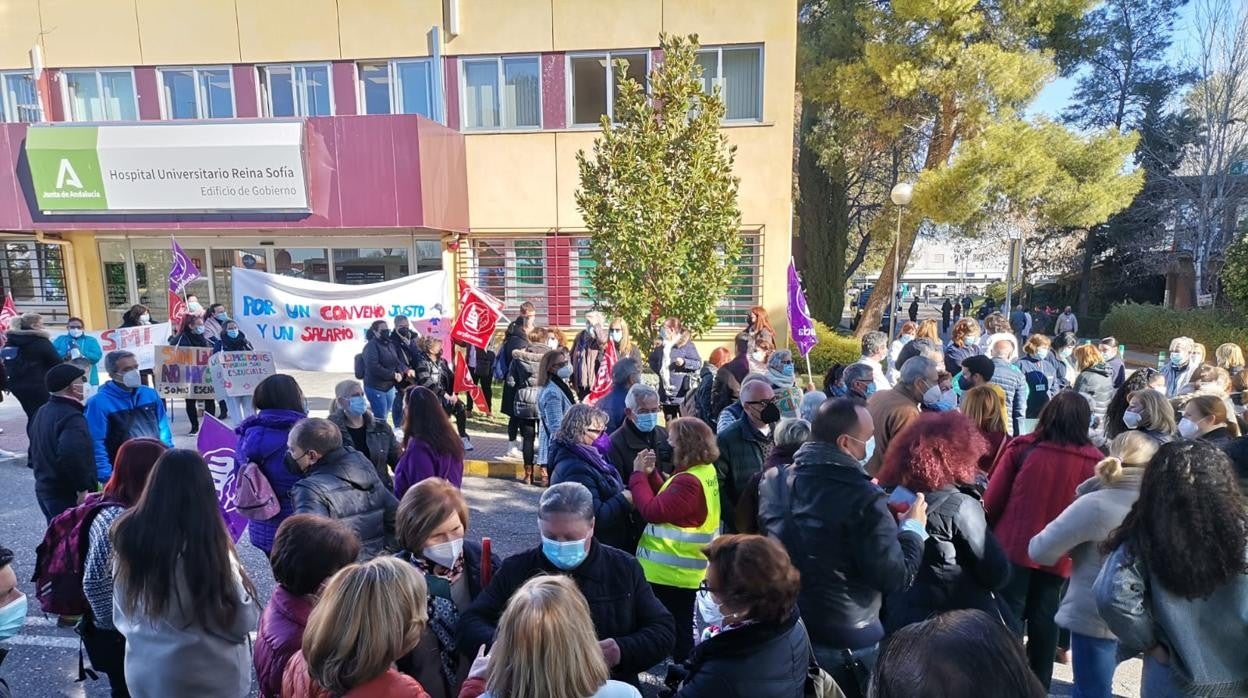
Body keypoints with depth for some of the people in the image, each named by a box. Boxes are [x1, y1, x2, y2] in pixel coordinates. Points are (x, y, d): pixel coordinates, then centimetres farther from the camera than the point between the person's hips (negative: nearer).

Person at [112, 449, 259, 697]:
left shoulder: (128, 534, -13)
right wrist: (237, 578, -2)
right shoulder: (208, 546, -29)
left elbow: (121, 616, 4)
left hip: (141, 674, 5)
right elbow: (243, 622, -16)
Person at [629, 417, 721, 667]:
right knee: (681, 628, 22)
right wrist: (651, 473, -1)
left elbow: (653, 511, -26)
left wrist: (638, 474, -16)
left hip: (670, 570, -10)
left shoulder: (689, 481, -26)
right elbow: (667, 501, 9)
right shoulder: (705, 471, 5)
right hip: (682, 568, 10)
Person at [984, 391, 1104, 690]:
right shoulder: (1094, 460, -5)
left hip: (1015, 545, -2)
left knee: (1010, 616, 6)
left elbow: (993, 498, -6)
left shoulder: (1023, 448, -10)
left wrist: (986, 534, 9)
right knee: (1044, 620, 16)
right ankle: (1039, 685, 28)